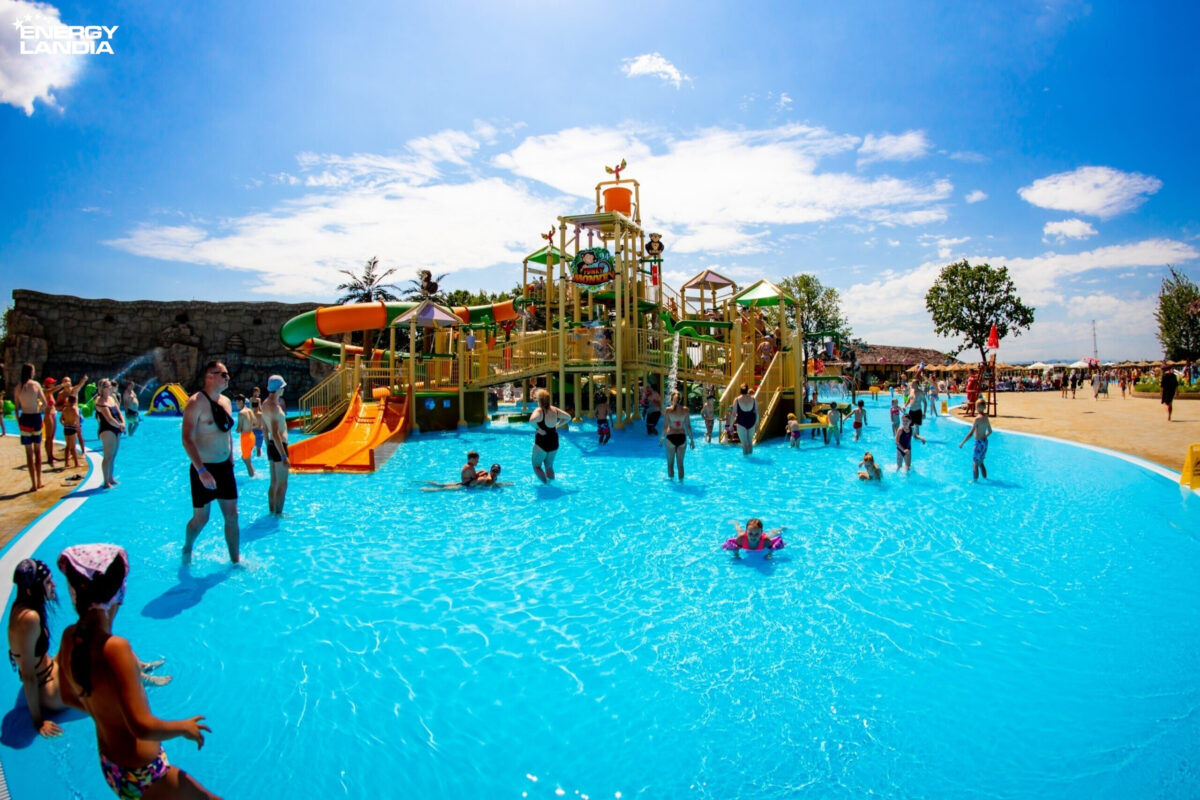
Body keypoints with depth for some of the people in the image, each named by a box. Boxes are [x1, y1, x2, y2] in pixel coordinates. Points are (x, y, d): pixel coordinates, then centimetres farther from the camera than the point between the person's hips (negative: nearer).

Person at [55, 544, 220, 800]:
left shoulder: (70, 638, -6)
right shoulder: (115, 648, -30)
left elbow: (68, 697, 12)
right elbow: (142, 727, -31)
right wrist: (183, 727, -14)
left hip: (109, 766, 9)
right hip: (141, 776, -8)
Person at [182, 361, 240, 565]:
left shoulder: (226, 401, 8)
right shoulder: (196, 403, -15)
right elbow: (187, 440, -20)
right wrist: (202, 471, -27)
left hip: (224, 467, 6)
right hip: (203, 470, -6)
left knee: (232, 515, 6)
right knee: (201, 518, 7)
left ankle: (235, 561, 16)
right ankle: (187, 549, 36)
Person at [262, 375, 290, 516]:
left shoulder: (265, 404, 11)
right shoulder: (274, 406, -20)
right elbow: (275, 434, -25)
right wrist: (284, 456, -25)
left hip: (271, 446, 10)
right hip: (278, 446, -10)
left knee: (274, 483, 17)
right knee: (282, 484, -2)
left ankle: (272, 511, 24)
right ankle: (278, 513, 2)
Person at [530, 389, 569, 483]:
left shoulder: (539, 410, -18)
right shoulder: (554, 409, 1)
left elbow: (532, 420, -39)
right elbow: (568, 417, 11)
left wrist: (537, 428, -21)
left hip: (541, 443, -6)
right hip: (554, 442, 6)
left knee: (537, 466, 12)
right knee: (549, 466, 22)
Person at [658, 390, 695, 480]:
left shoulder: (668, 410, -8)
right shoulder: (685, 410, -3)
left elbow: (665, 426, -7)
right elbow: (688, 426, -1)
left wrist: (661, 438, 4)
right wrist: (691, 439, 7)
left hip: (671, 437, -2)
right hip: (682, 437, 2)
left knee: (670, 463, 13)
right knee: (680, 463, 13)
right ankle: (681, 480, 17)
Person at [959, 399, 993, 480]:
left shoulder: (978, 418, -20)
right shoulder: (986, 418, 5)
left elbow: (970, 433, -21)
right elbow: (990, 431, 17)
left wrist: (962, 443, -15)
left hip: (979, 443, -8)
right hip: (985, 442, 8)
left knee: (975, 463, 3)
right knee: (980, 463, 21)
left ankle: (975, 480, 8)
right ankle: (985, 478, 29)